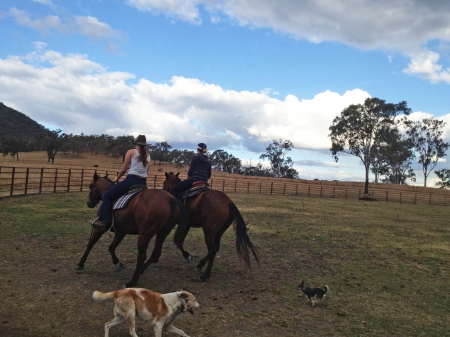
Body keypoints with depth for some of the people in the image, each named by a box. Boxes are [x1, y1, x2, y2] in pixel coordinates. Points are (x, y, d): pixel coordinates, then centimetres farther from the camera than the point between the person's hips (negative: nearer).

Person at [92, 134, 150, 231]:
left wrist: (117, 178, 18)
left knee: (107, 195, 4)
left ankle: (104, 220, -7)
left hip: (131, 180, -6)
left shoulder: (131, 152, 1)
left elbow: (124, 169, 2)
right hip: (143, 182, 6)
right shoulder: (148, 155, 15)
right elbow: (146, 171, 14)